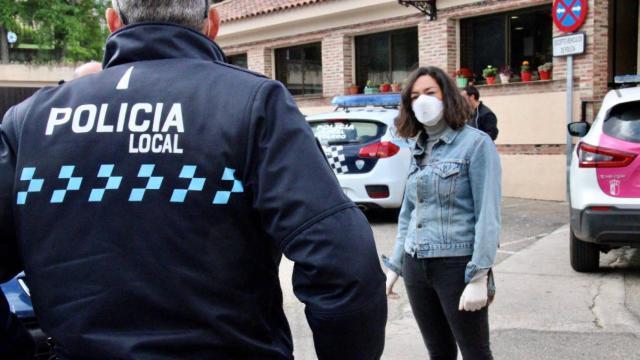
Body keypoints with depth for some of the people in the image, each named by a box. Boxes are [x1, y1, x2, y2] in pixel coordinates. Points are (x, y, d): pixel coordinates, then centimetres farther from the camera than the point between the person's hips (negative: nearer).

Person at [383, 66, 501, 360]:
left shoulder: (476, 143, -8)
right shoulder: (419, 149, 11)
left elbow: (488, 214, -13)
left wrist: (479, 277, -18)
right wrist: (395, 265, 13)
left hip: (457, 264, -6)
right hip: (416, 266, 6)